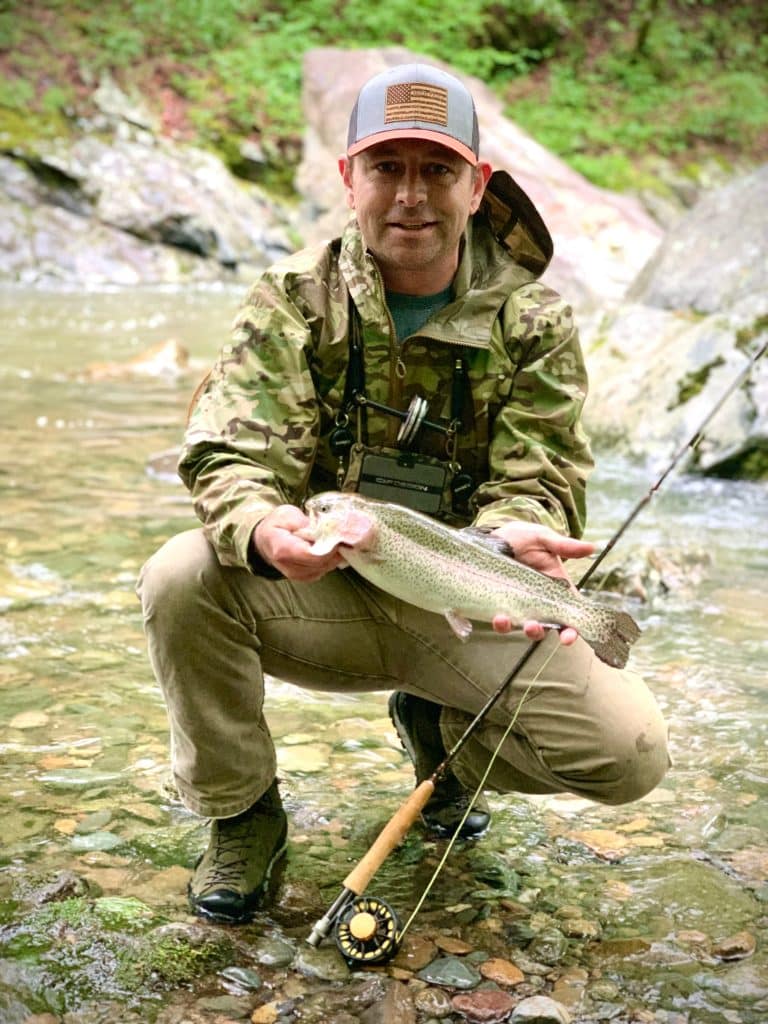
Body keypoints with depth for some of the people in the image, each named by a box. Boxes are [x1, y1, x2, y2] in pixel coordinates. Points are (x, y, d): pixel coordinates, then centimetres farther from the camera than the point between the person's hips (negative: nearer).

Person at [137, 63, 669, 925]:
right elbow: (232, 455, -16)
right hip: (320, 595, 0)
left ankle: (440, 731, 16)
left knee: (632, 754, -17)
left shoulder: (531, 319, -4)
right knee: (182, 578, -30)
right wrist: (263, 529, -42)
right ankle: (240, 814, -3)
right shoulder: (293, 297, -7)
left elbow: (536, 478, -11)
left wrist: (514, 536, -37)